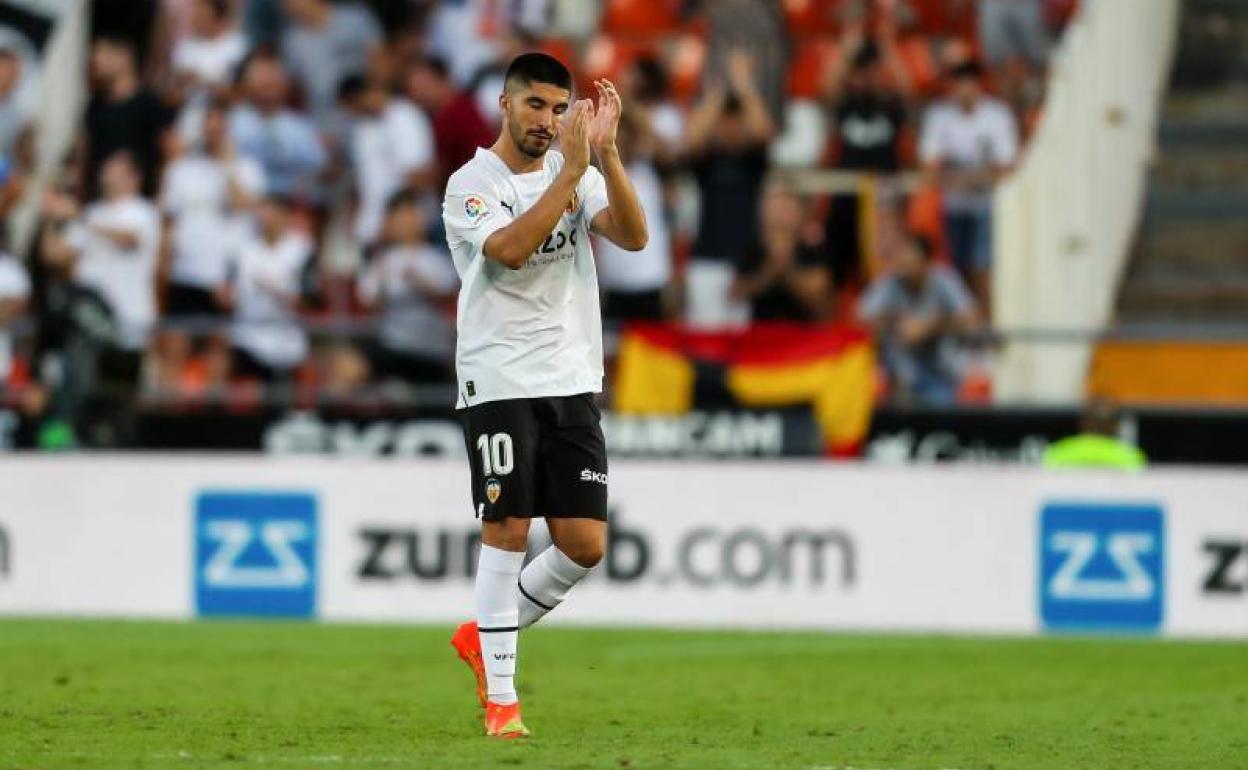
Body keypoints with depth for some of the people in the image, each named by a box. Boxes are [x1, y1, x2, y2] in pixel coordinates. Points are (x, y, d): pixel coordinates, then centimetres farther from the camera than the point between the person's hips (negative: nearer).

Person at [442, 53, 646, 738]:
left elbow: (632, 236, -8)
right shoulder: (471, 183, -5)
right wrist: (572, 171, -24)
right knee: (506, 532, -8)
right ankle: (500, 697, -1)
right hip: (499, 381, -5)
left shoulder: (578, 172, 9)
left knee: (584, 544, 0)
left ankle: (485, 638, 22)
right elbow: (509, 249, -23)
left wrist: (605, 152, -19)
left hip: (572, 384, 5)